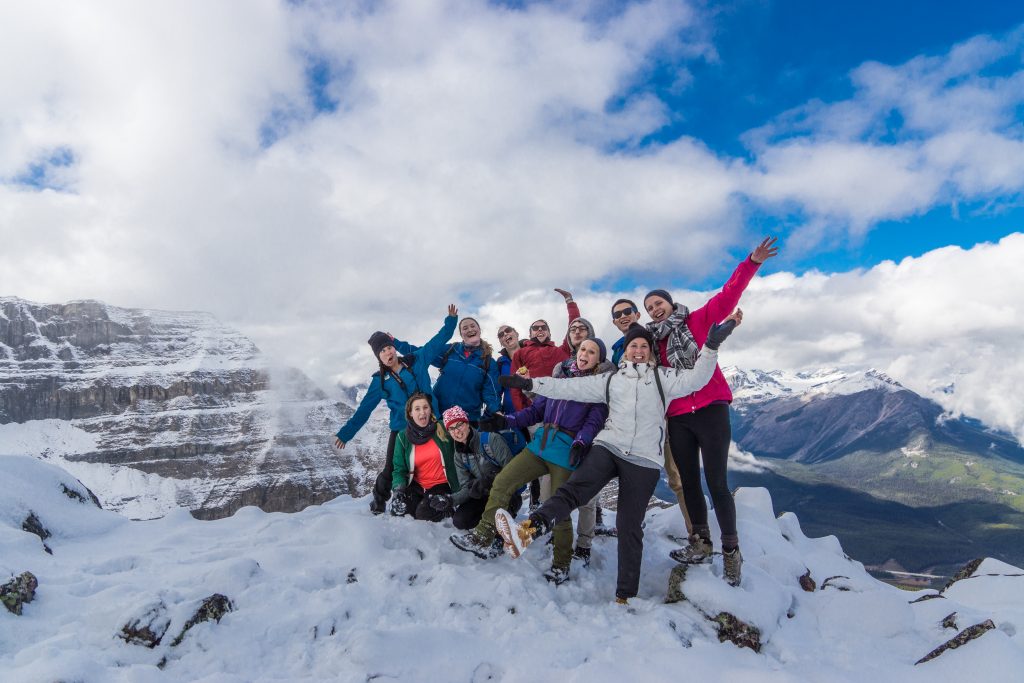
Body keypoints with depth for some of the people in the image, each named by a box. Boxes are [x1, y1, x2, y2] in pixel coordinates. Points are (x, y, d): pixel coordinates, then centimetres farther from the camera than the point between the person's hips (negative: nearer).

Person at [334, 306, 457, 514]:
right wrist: (345, 433, 0)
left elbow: (438, 341, 7)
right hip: (401, 429, -1)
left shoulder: (417, 362, 2)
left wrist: (451, 320, 0)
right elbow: (364, 409, 3)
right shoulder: (380, 381, 1)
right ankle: (379, 501, 27)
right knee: (391, 469, 2)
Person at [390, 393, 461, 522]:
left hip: (441, 485, -3)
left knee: (424, 514, -24)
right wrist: (398, 489, -21)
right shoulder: (403, 437, -1)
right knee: (398, 511, -18)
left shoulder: (443, 429, -8)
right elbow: (399, 469, -1)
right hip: (417, 486, 3)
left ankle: (448, 511, 7)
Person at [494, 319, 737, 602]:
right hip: (608, 448, 1)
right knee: (572, 489, -24)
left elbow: (695, 379, -5)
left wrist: (711, 346, -19)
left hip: (644, 459, -1)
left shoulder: (662, 376, 11)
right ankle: (525, 532, -45)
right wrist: (530, 383, 6)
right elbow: (572, 388, 12)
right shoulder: (611, 379, 17)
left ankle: (626, 594, 11)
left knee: (629, 526, 1)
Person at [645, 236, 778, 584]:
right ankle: (701, 543, 27)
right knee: (689, 482, 12)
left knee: (716, 482, -5)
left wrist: (751, 263, -21)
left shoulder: (698, 321, 1)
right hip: (677, 418, 5)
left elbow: (728, 296, -10)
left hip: (709, 410, -5)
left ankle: (731, 549, 7)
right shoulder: (654, 341, 15)